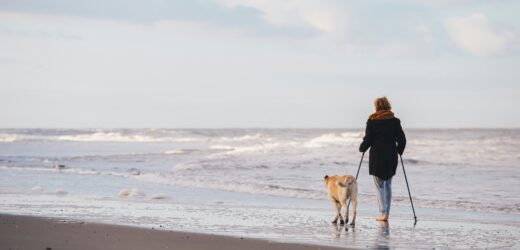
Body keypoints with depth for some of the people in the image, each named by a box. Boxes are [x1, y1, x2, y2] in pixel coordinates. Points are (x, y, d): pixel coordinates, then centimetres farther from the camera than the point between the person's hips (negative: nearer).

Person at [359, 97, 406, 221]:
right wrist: (399, 150, 20)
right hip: (391, 157, 3)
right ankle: (386, 212, 12)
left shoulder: (372, 121, -5)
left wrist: (362, 148, 13)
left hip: (377, 156, -3)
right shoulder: (395, 121, 2)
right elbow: (402, 140, 2)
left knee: (379, 185, 2)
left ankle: (383, 213, -7)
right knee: (388, 185, 14)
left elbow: (368, 139, -6)